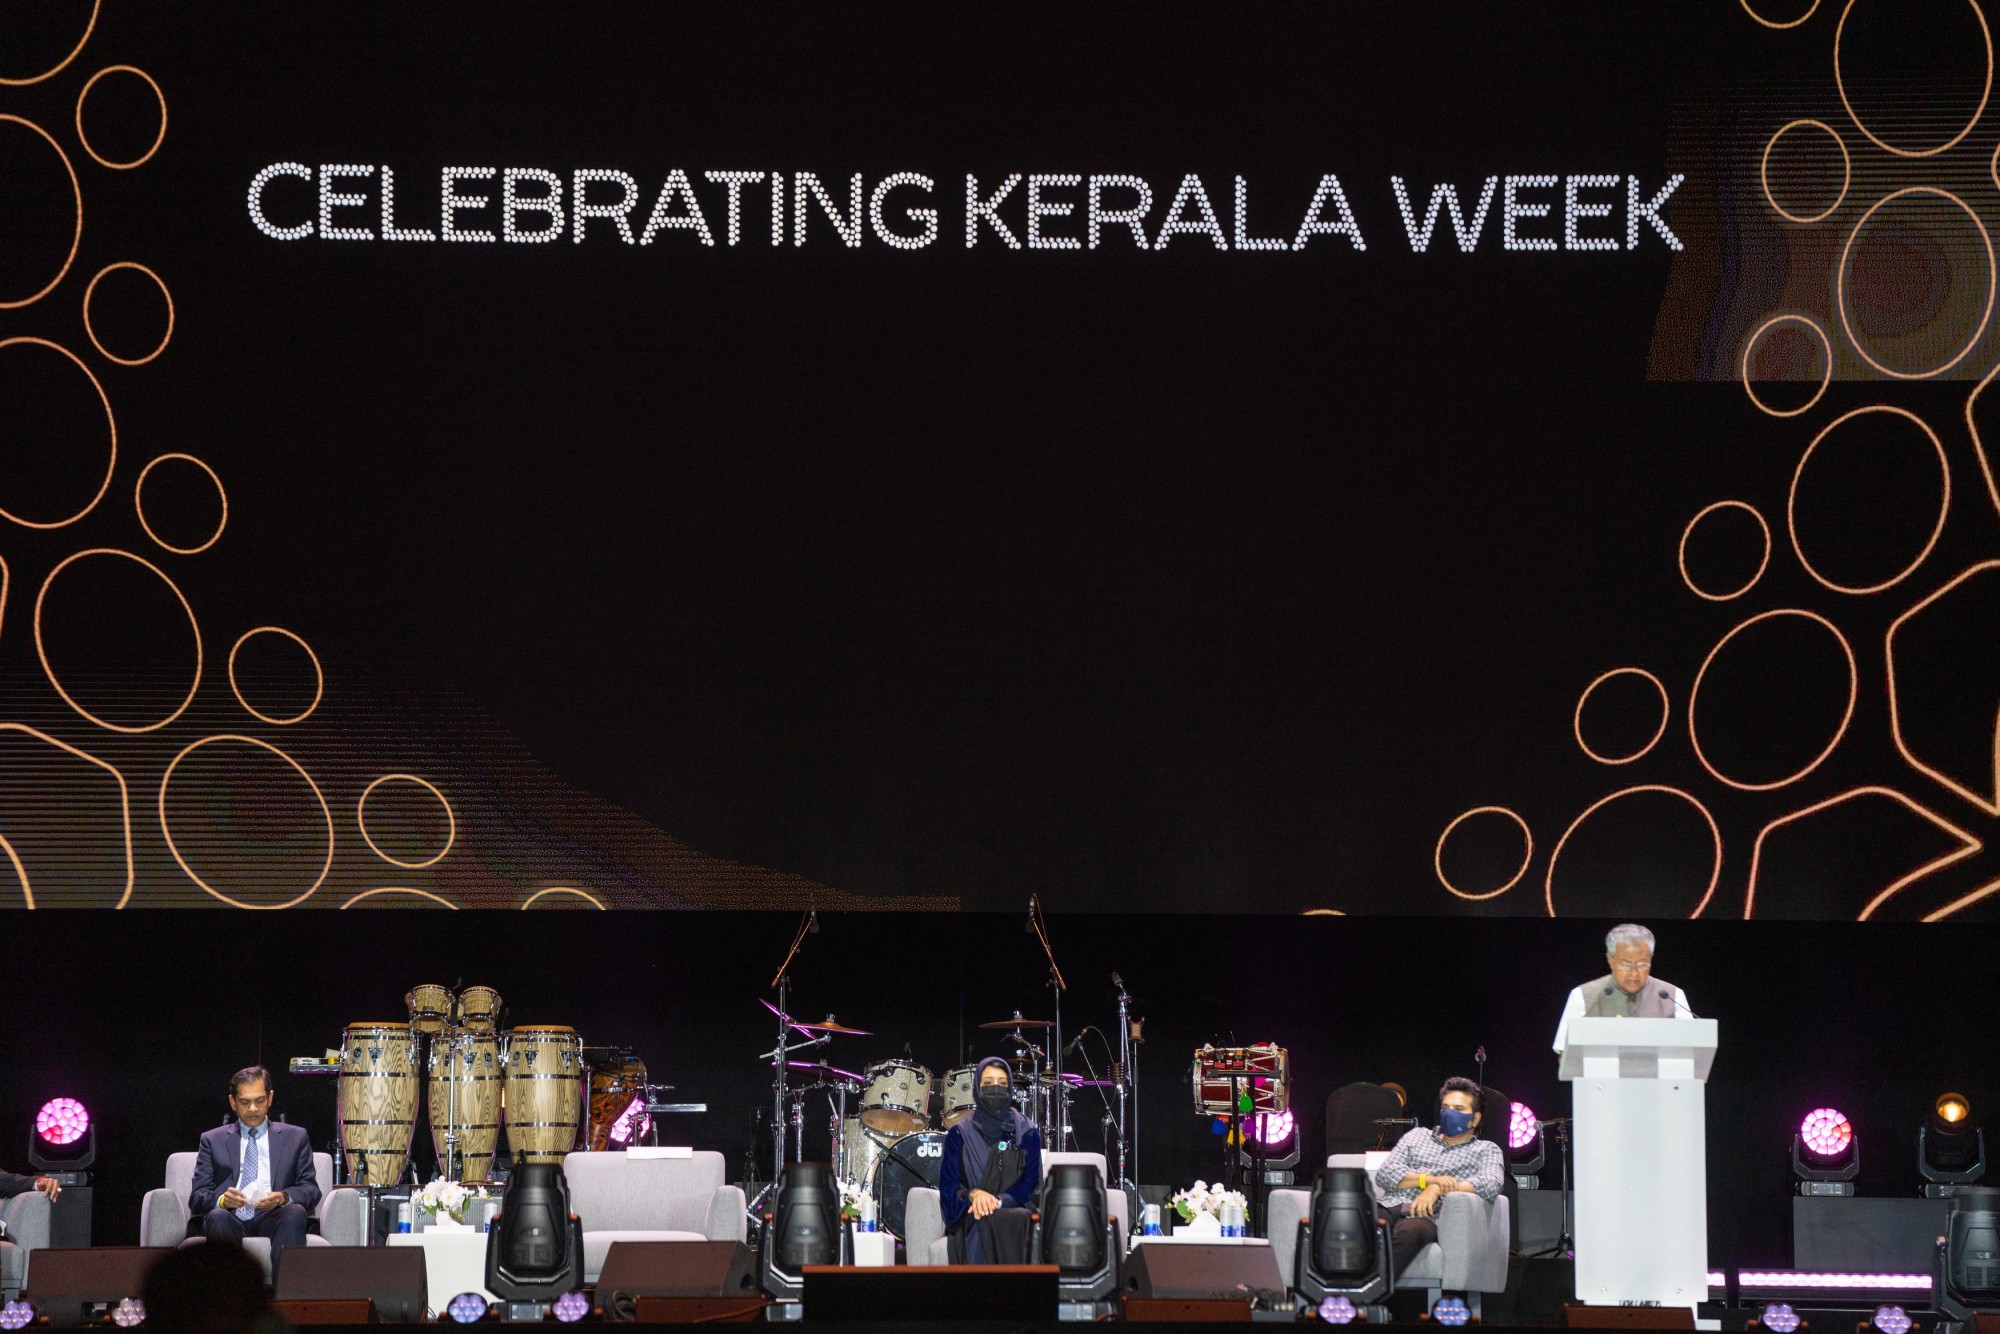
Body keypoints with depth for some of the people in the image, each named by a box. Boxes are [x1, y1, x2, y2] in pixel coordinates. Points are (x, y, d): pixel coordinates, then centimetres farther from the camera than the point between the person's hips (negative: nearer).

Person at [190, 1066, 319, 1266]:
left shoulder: (295, 1138, 20)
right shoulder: (213, 1140, 20)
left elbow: (311, 1189, 12)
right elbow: (197, 1197, 12)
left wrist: (284, 1197, -12)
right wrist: (222, 1200, -13)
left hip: (272, 1219, 0)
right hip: (232, 1220, 0)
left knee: (295, 1212, -34)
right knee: (217, 1217, -35)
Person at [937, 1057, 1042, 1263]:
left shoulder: (1027, 1133, 13)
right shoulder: (959, 1135, 13)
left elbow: (1031, 1185, 5)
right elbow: (948, 1185, 7)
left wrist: (998, 1200, -14)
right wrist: (973, 1194, -16)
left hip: (1014, 1209, 0)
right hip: (971, 1219, 0)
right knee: (986, 1223, -37)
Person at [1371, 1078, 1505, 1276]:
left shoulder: (1486, 1150, 21)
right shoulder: (1417, 1136, 31)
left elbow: (1492, 1184, -2)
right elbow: (1385, 1173, 15)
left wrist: (1437, 1188, -13)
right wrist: (1428, 1179, -4)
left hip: (1426, 1218, -2)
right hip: (1390, 1207, 2)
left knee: (1408, 1232, -41)